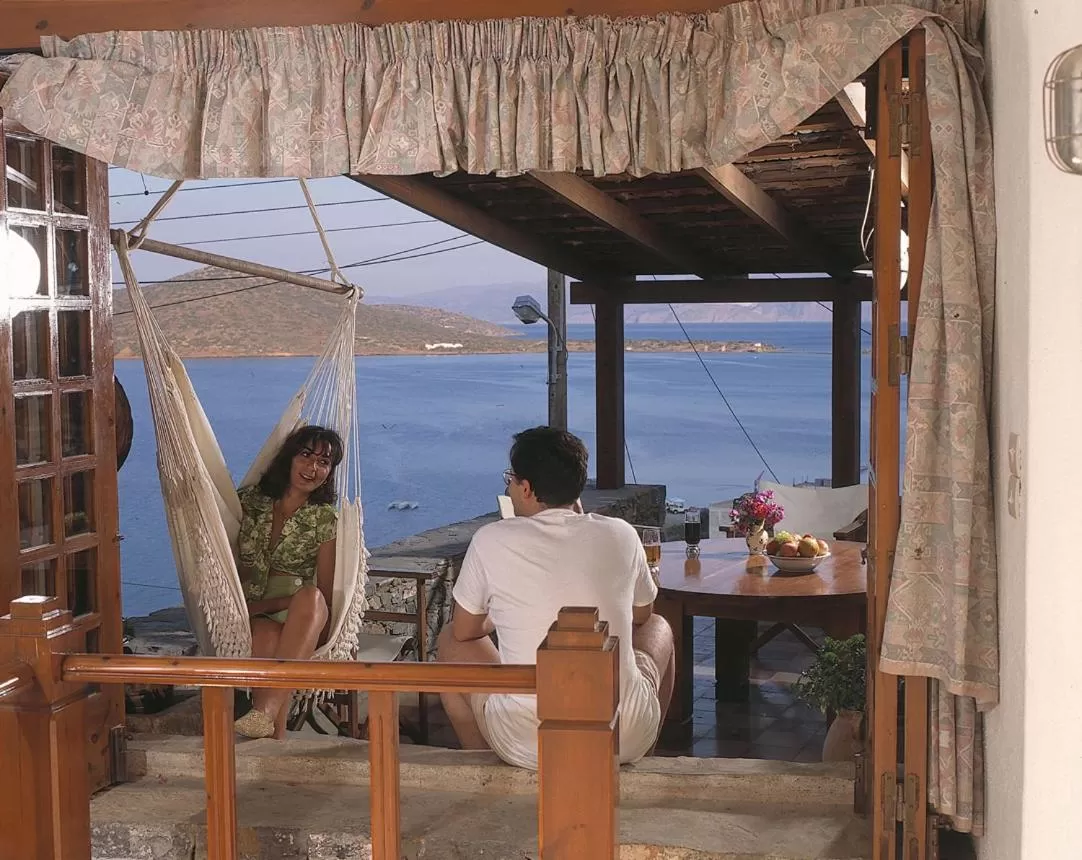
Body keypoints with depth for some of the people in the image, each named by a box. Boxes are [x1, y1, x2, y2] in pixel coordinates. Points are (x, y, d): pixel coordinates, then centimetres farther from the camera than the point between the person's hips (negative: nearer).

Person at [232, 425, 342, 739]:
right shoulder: (250, 501, 9)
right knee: (268, 636, -37)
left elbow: (323, 594, -1)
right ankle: (275, 735, -42)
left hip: (301, 619, -1)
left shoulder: (325, 519, 4)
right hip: (249, 620, 1)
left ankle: (265, 711, -49)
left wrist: (263, 604, -12)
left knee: (311, 598, -38)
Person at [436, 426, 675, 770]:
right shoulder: (621, 535, -1)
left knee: (450, 641, 25)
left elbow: (465, 631, 8)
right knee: (659, 628, 31)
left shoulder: (492, 541, -7)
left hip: (526, 746, -1)